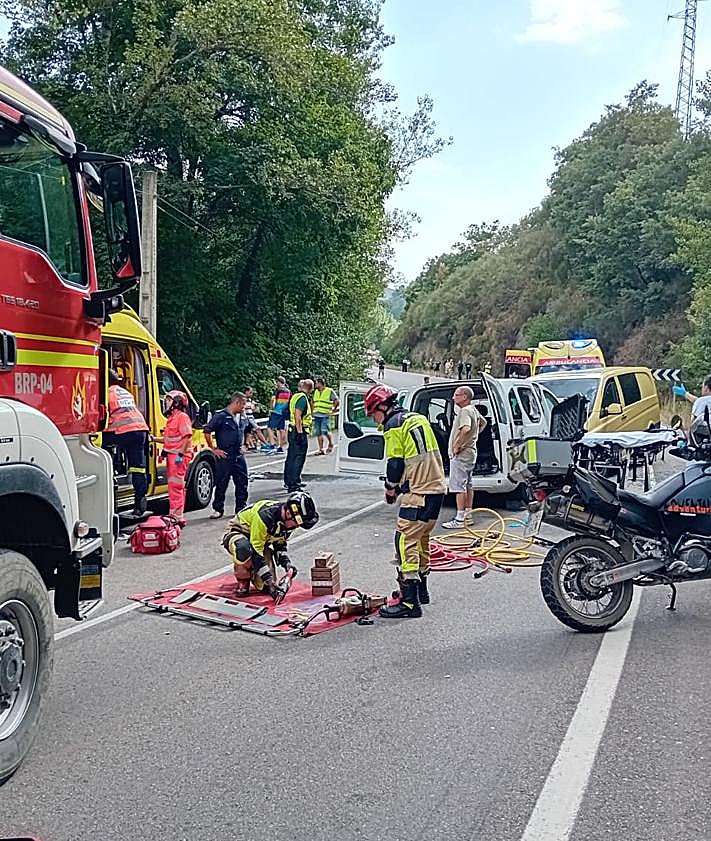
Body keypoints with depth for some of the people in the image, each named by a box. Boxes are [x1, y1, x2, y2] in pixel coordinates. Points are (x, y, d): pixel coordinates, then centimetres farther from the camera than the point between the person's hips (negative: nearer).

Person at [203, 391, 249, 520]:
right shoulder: (220, 416, -11)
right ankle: (218, 509, 10)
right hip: (224, 456, -7)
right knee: (221, 484, 1)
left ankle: (241, 508, 18)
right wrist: (213, 449, -9)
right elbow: (207, 432, -12)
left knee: (243, 482, 7)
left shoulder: (240, 417, 13)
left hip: (239, 456, 7)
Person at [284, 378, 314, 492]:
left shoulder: (295, 396, 14)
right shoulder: (303, 398, -15)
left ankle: (289, 481, 27)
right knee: (298, 458, -8)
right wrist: (300, 432, -24)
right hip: (299, 431, -10)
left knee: (291, 457, 17)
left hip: (293, 431, 10)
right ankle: (292, 484, -9)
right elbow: (297, 416, -23)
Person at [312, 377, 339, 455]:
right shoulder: (316, 392, 15)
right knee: (319, 433, 5)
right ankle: (321, 449, 10)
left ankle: (331, 444, 10)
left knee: (325, 431, -15)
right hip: (316, 415, 6)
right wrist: (313, 410, 18)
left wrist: (333, 410, -2)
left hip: (325, 415, -6)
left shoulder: (330, 391, -2)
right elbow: (313, 402, 28)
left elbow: (337, 402, 1)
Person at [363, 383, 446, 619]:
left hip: (418, 493, -9)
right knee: (421, 538, 20)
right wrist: (399, 486, 23)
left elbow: (395, 462, -10)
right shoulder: (418, 418, 18)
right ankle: (421, 591, 31)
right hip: (436, 487, 9)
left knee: (406, 541, -8)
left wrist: (390, 489, 8)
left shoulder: (393, 425, -8)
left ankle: (410, 602, -11)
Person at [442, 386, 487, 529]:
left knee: (458, 486, -8)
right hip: (470, 453, 11)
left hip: (460, 455, -11)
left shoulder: (465, 411, -18)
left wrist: (457, 446, -25)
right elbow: (483, 423, 33)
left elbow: (465, 428, -37)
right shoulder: (473, 410, 14)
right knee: (468, 485, 15)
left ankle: (460, 519, -8)